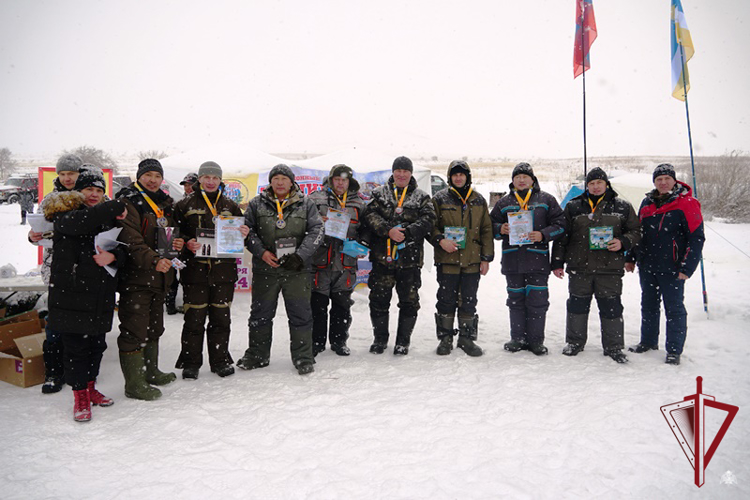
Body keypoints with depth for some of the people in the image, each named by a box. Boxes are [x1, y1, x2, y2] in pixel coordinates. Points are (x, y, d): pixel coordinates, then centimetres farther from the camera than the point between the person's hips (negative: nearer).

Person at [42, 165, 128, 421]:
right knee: (76, 347, 1)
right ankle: (81, 397, 14)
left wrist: (113, 256, -15)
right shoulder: (64, 214, -2)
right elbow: (80, 222, -27)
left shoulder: (107, 218, 14)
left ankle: (90, 388, 31)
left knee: (97, 345, 14)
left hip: (100, 296, 5)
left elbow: (123, 249, 7)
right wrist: (116, 208, -20)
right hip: (72, 293, -5)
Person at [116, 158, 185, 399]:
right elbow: (131, 241, -21)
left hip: (159, 277, 9)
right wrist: (154, 260, -34)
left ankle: (150, 371, 34)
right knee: (134, 330, -4)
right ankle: (134, 383, 5)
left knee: (154, 327, 19)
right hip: (135, 277, -8)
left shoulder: (165, 203, 15)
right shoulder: (128, 202, -10)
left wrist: (178, 243, 1)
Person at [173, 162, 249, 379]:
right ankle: (191, 363, 14)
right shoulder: (185, 204, 5)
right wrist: (187, 243, -15)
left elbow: (239, 233, 19)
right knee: (194, 318, 1)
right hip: (195, 269, -2)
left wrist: (244, 234, -3)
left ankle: (220, 360, 20)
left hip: (223, 269, 3)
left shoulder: (230, 206, 14)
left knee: (221, 317, 8)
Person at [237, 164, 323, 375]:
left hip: (297, 270, -1)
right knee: (261, 314, 12)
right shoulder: (257, 204, 6)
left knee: (301, 314, 3)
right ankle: (257, 355, 28)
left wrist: (300, 256, -13)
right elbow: (247, 230, 4)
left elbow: (316, 231, -1)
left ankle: (303, 358, 16)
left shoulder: (306, 204, 5)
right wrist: (261, 252, -10)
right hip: (265, 269, 1)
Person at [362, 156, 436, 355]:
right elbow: (370, 216, -4)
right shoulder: (379, 194, 9)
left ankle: (403, 341, 20)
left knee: (409, 301, 6)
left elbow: (428, 220, -5)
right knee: (379, 299, 7)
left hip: (410, 258, 0)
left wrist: (406, 232, -19)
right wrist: (388, 231, -19)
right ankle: (380, 339, 23)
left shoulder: (421, 197, 8)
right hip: (382, 256, 0)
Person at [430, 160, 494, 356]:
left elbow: (486, 230, 11)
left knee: (469, 301, 8)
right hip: (447, 259, -2)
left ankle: (467, 338, 20)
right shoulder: (439, 199, 4)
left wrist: (486, 258, 5)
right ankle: (445, 338, 16)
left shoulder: (479, 200, 11)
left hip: (472, 261, 2)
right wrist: (440, 240, -16)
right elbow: (430, 226, 3)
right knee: (446, 300, 4)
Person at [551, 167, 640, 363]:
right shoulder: (573, 206, 7)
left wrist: (622, 242, -10)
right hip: (579, 267, 1)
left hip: (610, 268, 0)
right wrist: (557, 262, 3)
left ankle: (614, 346, 18)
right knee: (577, 306, 9)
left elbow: (635, 231, 12)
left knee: (611, 308, 4)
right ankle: (575, 342, 24)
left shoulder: (622, 207, 7)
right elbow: (562, 236, 7)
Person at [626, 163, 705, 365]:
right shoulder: (647, 203, 8)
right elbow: (638, 233, 17)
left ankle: (674, 350, 13)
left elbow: (696, 238, -10)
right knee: (648, 306, 15)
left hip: (672, 269, -5)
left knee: (674, 308, 3)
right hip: (647, 266, 5)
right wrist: (631, 258, 14)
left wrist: (687, 267, -15)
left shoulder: (687, 204, -8)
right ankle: (648, 341, 30)